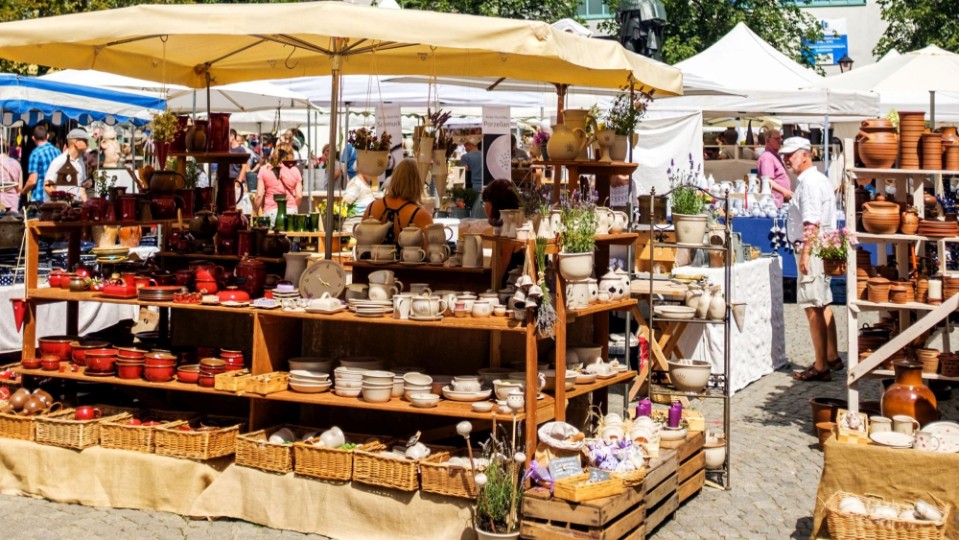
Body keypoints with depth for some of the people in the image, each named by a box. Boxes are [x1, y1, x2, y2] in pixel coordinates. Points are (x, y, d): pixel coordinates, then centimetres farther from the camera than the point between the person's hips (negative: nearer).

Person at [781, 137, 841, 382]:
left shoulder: (809, 182, -16)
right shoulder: (818, 179, 16)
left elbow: (812, 223, -22)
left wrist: (805, 252, -22)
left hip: (812, 249, -11)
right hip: (821, 249, 11)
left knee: (813, 308, -7)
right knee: (822, 306, 17)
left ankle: (821, 367, -4)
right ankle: (832, 357, 25)